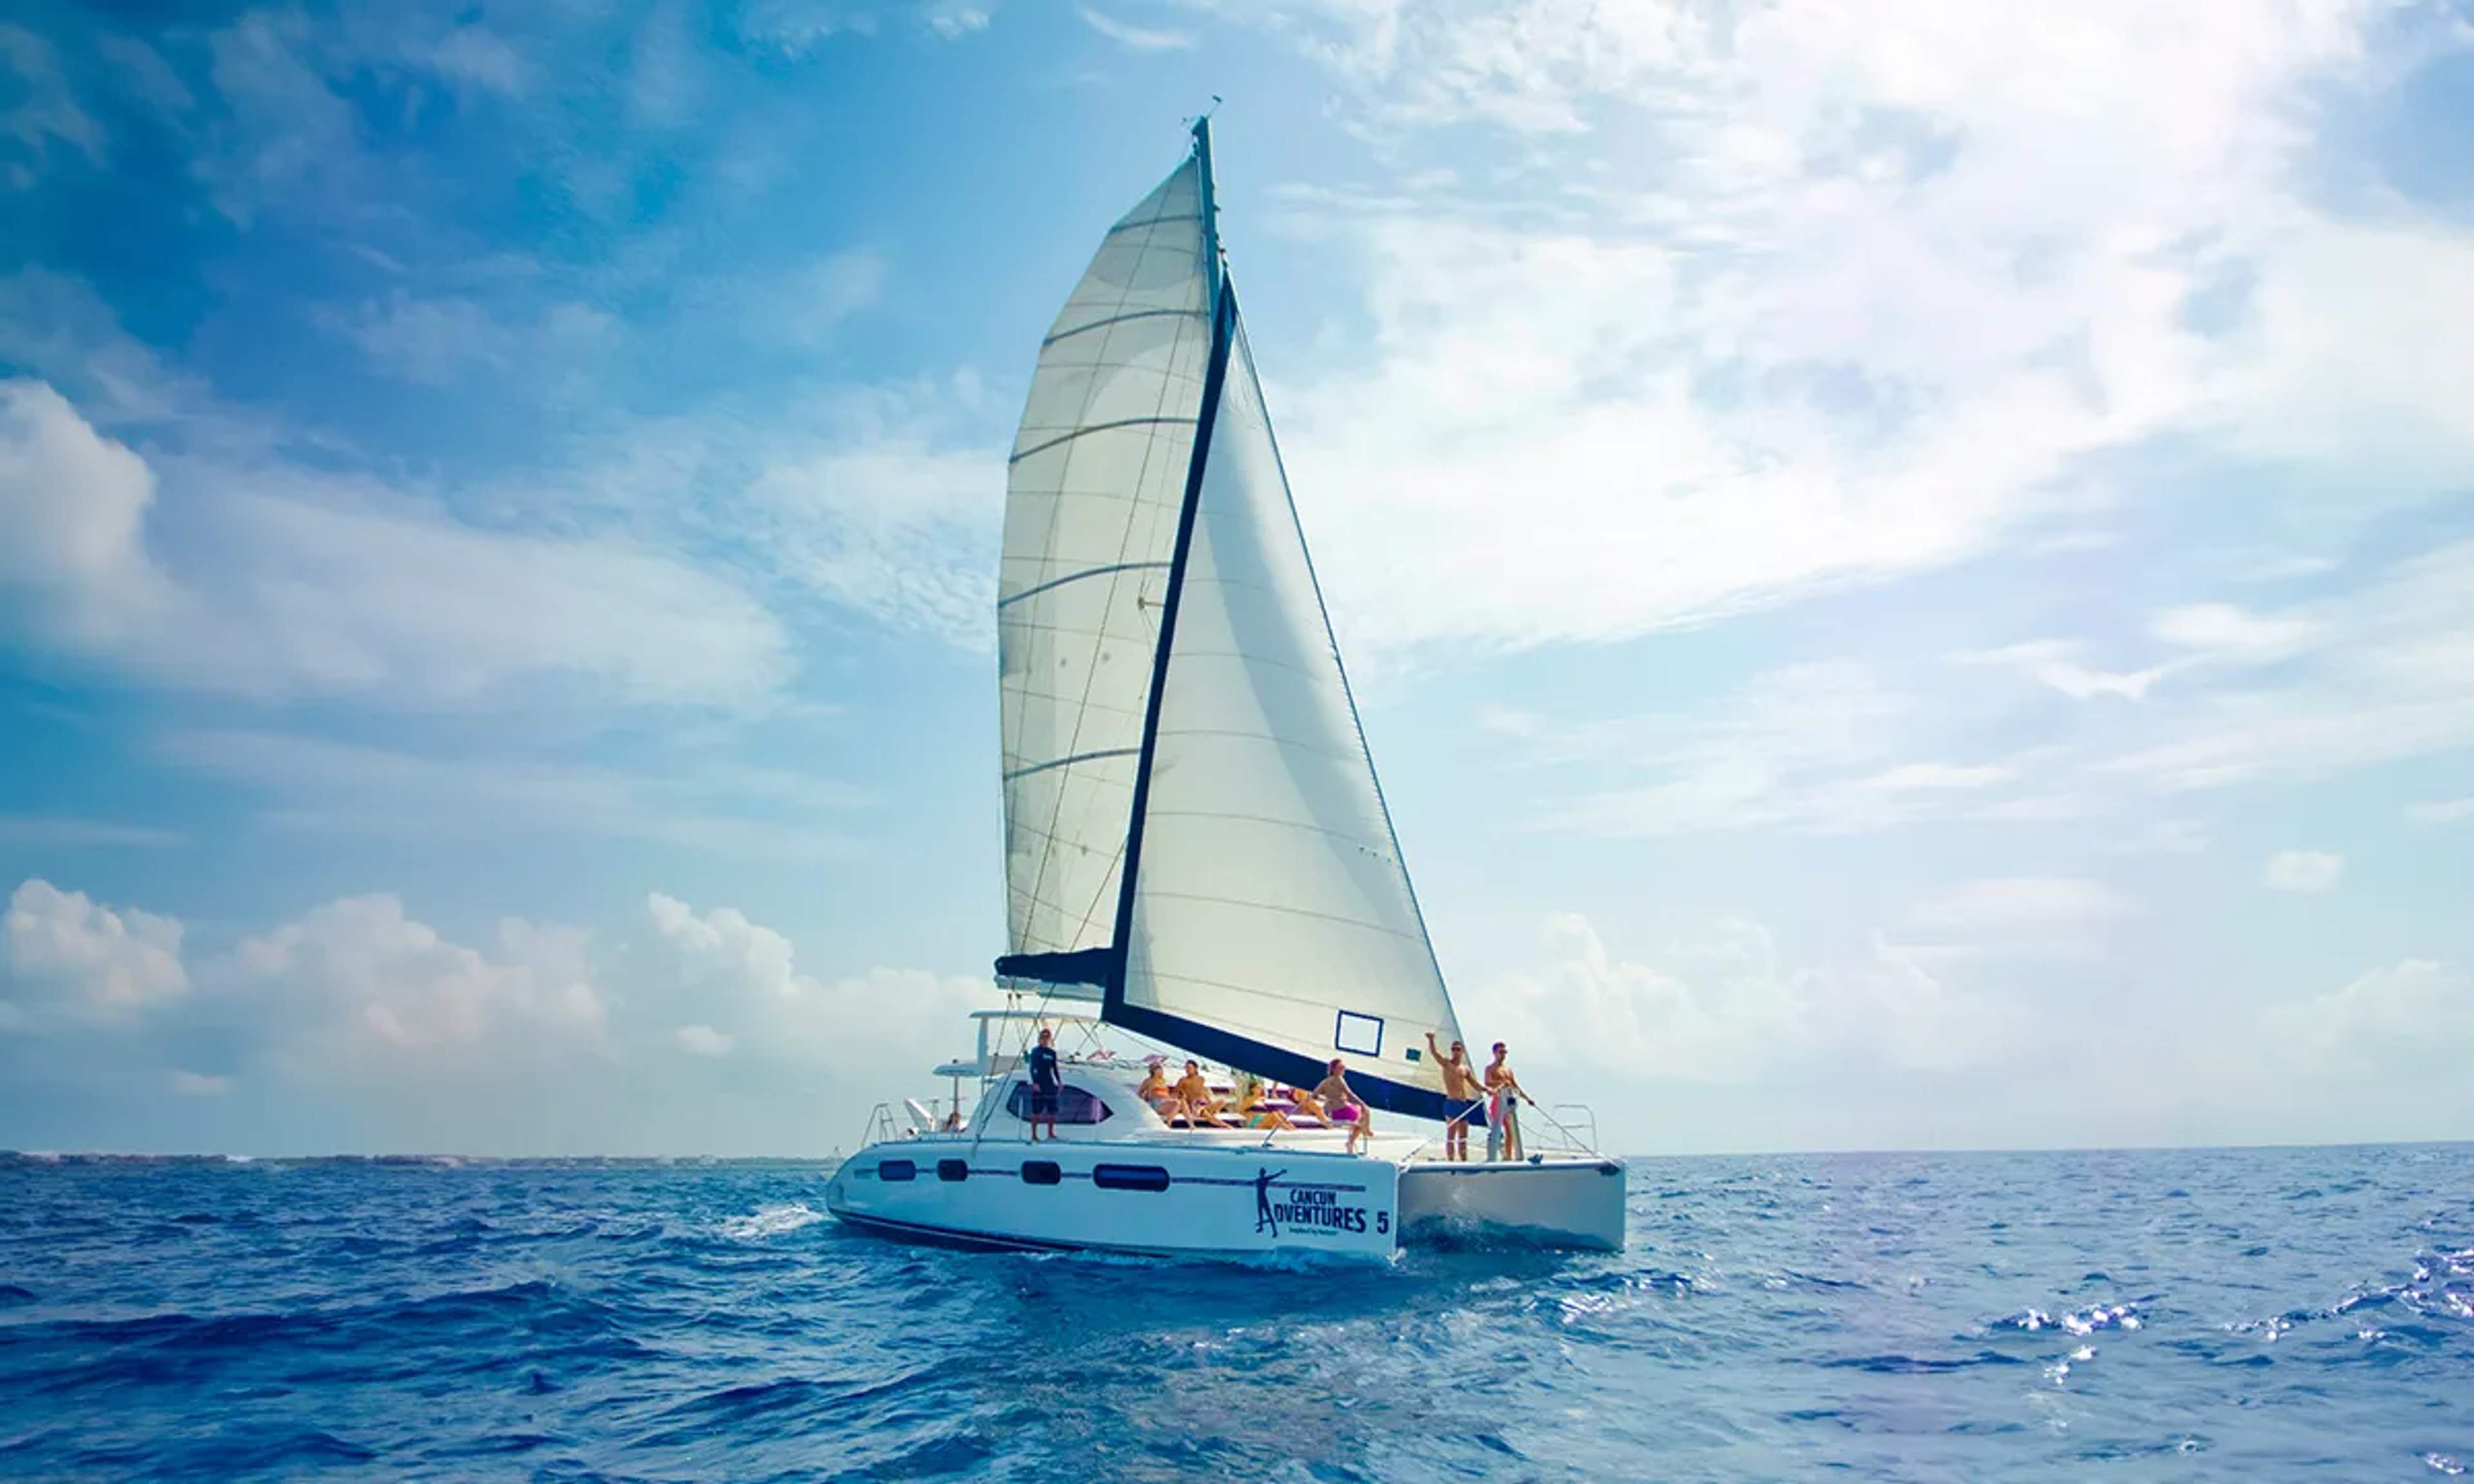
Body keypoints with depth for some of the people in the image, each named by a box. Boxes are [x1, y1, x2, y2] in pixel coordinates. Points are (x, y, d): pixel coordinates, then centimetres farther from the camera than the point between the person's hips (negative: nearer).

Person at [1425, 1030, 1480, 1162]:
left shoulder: (1466, 1069, 17)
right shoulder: (1446, 1063, 0)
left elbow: (1474, 1084, 20)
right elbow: (1433, 1052, -16)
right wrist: (1431, 1040, -34)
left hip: (1464, 1103, 6)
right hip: (1452, 1102, -6)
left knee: (1463, 1137, 10)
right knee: (1451, 1135, -8)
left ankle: (1464, 1162, 15)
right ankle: (1451, 1161, -9)